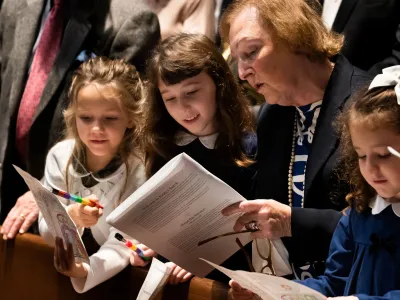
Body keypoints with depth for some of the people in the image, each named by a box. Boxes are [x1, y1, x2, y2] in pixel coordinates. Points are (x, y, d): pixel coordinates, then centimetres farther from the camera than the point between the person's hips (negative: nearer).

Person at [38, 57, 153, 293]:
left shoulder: (140, 169, -15)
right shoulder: (60, 156, -7)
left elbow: (122, 246, -18)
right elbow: (47, 232, -5)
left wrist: (84, 271, -36)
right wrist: (70, 217, -26)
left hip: (120, 275, -2)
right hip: (67, 261, 2)